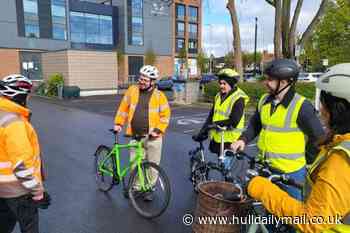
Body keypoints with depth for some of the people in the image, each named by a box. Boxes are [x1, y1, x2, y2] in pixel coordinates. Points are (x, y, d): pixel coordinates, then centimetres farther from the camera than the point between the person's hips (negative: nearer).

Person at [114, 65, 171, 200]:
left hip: (152, 137, -2)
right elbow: (124, 107, 11)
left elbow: (165, 115, -3)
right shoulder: (132, 90, 2)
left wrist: (158, 130, -12)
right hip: (136, 136, 2)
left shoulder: (159, 96, -6)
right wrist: (118, 123, 8)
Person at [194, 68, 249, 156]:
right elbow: (211, 116, 7)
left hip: (228, 141, -7)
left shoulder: (238, 99, -13)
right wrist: (202, 133, -1)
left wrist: (215, 124, -21)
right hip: (216, 138, 7)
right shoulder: (218, 96, 9)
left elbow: (233, 122, -20)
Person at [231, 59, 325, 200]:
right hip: (265, 167, 6)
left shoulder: (301, 106, -17)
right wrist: (243, 139, -3)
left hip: (290, 172, -5)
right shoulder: (264, 101, 1)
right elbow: (255, 124, 13)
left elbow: (318, 138, -10)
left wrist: (306, 161, -5)